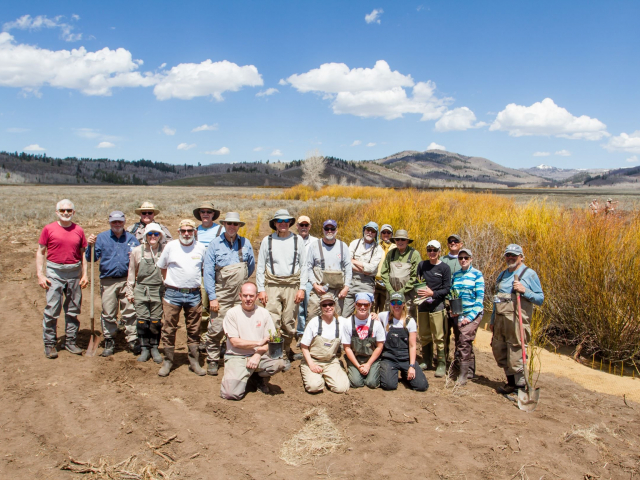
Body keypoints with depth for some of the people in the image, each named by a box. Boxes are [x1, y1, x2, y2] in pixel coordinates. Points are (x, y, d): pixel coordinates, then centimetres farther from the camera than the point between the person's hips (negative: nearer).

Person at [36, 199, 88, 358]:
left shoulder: (79, 230, 7)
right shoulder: (49, 229, 0)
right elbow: (40, 252, 2)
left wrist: (84, 274, 3)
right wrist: (40, 274, -6)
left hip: (74, 273, 3)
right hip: (54, 272, -2)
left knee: (73, 310, 9)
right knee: (52, 310, -3)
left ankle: (70, 341, 20)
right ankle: (49, 344, 9)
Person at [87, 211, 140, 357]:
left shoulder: (131, 238, 12)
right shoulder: (101, 238, 9)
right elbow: (91, 258, 5)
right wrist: (91, 246, -12)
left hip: (127, 280, 0)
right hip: (108, 281, 0)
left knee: (130, 312, -1)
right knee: (108, 314, 4)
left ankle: (133, 341, 5)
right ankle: (109, 342, 15)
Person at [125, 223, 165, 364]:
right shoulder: (137, 251, 4)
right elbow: (132, 272, 10)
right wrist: (129, 291, 10)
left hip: (158, 290, -1)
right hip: (141, 290, 1)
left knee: (156, 321, 2)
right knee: (142, 320, 1)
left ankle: (154, 348, 18)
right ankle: (144, 349, 15)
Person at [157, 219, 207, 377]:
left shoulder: (201, 248, 3)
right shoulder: (171, 246, 0)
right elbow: (162, 267, 12)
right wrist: (170, 282, 7)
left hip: (194, 294, 1)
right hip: (173, 293, -1)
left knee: (194, 331, 8)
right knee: (168, 329, 3)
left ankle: (194, 362, 17)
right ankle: (168, 361, 16)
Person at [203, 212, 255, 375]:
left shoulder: (245, 243, 5)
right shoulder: (215, 244, -1)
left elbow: (251, 267, 20)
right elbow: (208, 272, -3)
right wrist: (212, 297, -7)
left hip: (241, 295, 2)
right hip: (221, 295, -2)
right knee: (216, 329, -4)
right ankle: (212, 360, 13)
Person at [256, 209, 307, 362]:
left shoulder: (298, 240, 7)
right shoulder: (267, 240, 6)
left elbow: (304, 266, 8)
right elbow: (260, 267, 8)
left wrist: (302, 288, 1)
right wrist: (261, 290, 2)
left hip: (292, 285, 1)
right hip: (272, 285, 0)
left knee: (289, 321, 5)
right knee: (272, 320, -8)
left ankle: (287, 350, 22)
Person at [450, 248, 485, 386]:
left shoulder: (477, 274, -3)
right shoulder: (455, 275, 11)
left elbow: (480, 297, -8)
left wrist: (470, 317, -14)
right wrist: (452, 310, -1)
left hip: (473, 313, -6)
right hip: (458, 314, 6)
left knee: (464, 339, -21)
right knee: (459, 342, 12)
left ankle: (463, 374, -17)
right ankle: (470, 370, 29)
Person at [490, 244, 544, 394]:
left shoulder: (529, 274, -1)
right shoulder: (502, 274, 18)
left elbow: (540, 299, -3)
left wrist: (524, 291, -18)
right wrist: (492, 320, 24)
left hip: (517, 320, -7)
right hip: (500, 320, 7)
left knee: (515, 354, -6)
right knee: (498, 351, 11)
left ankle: (521, 385, 10)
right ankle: (511, 381, 28)